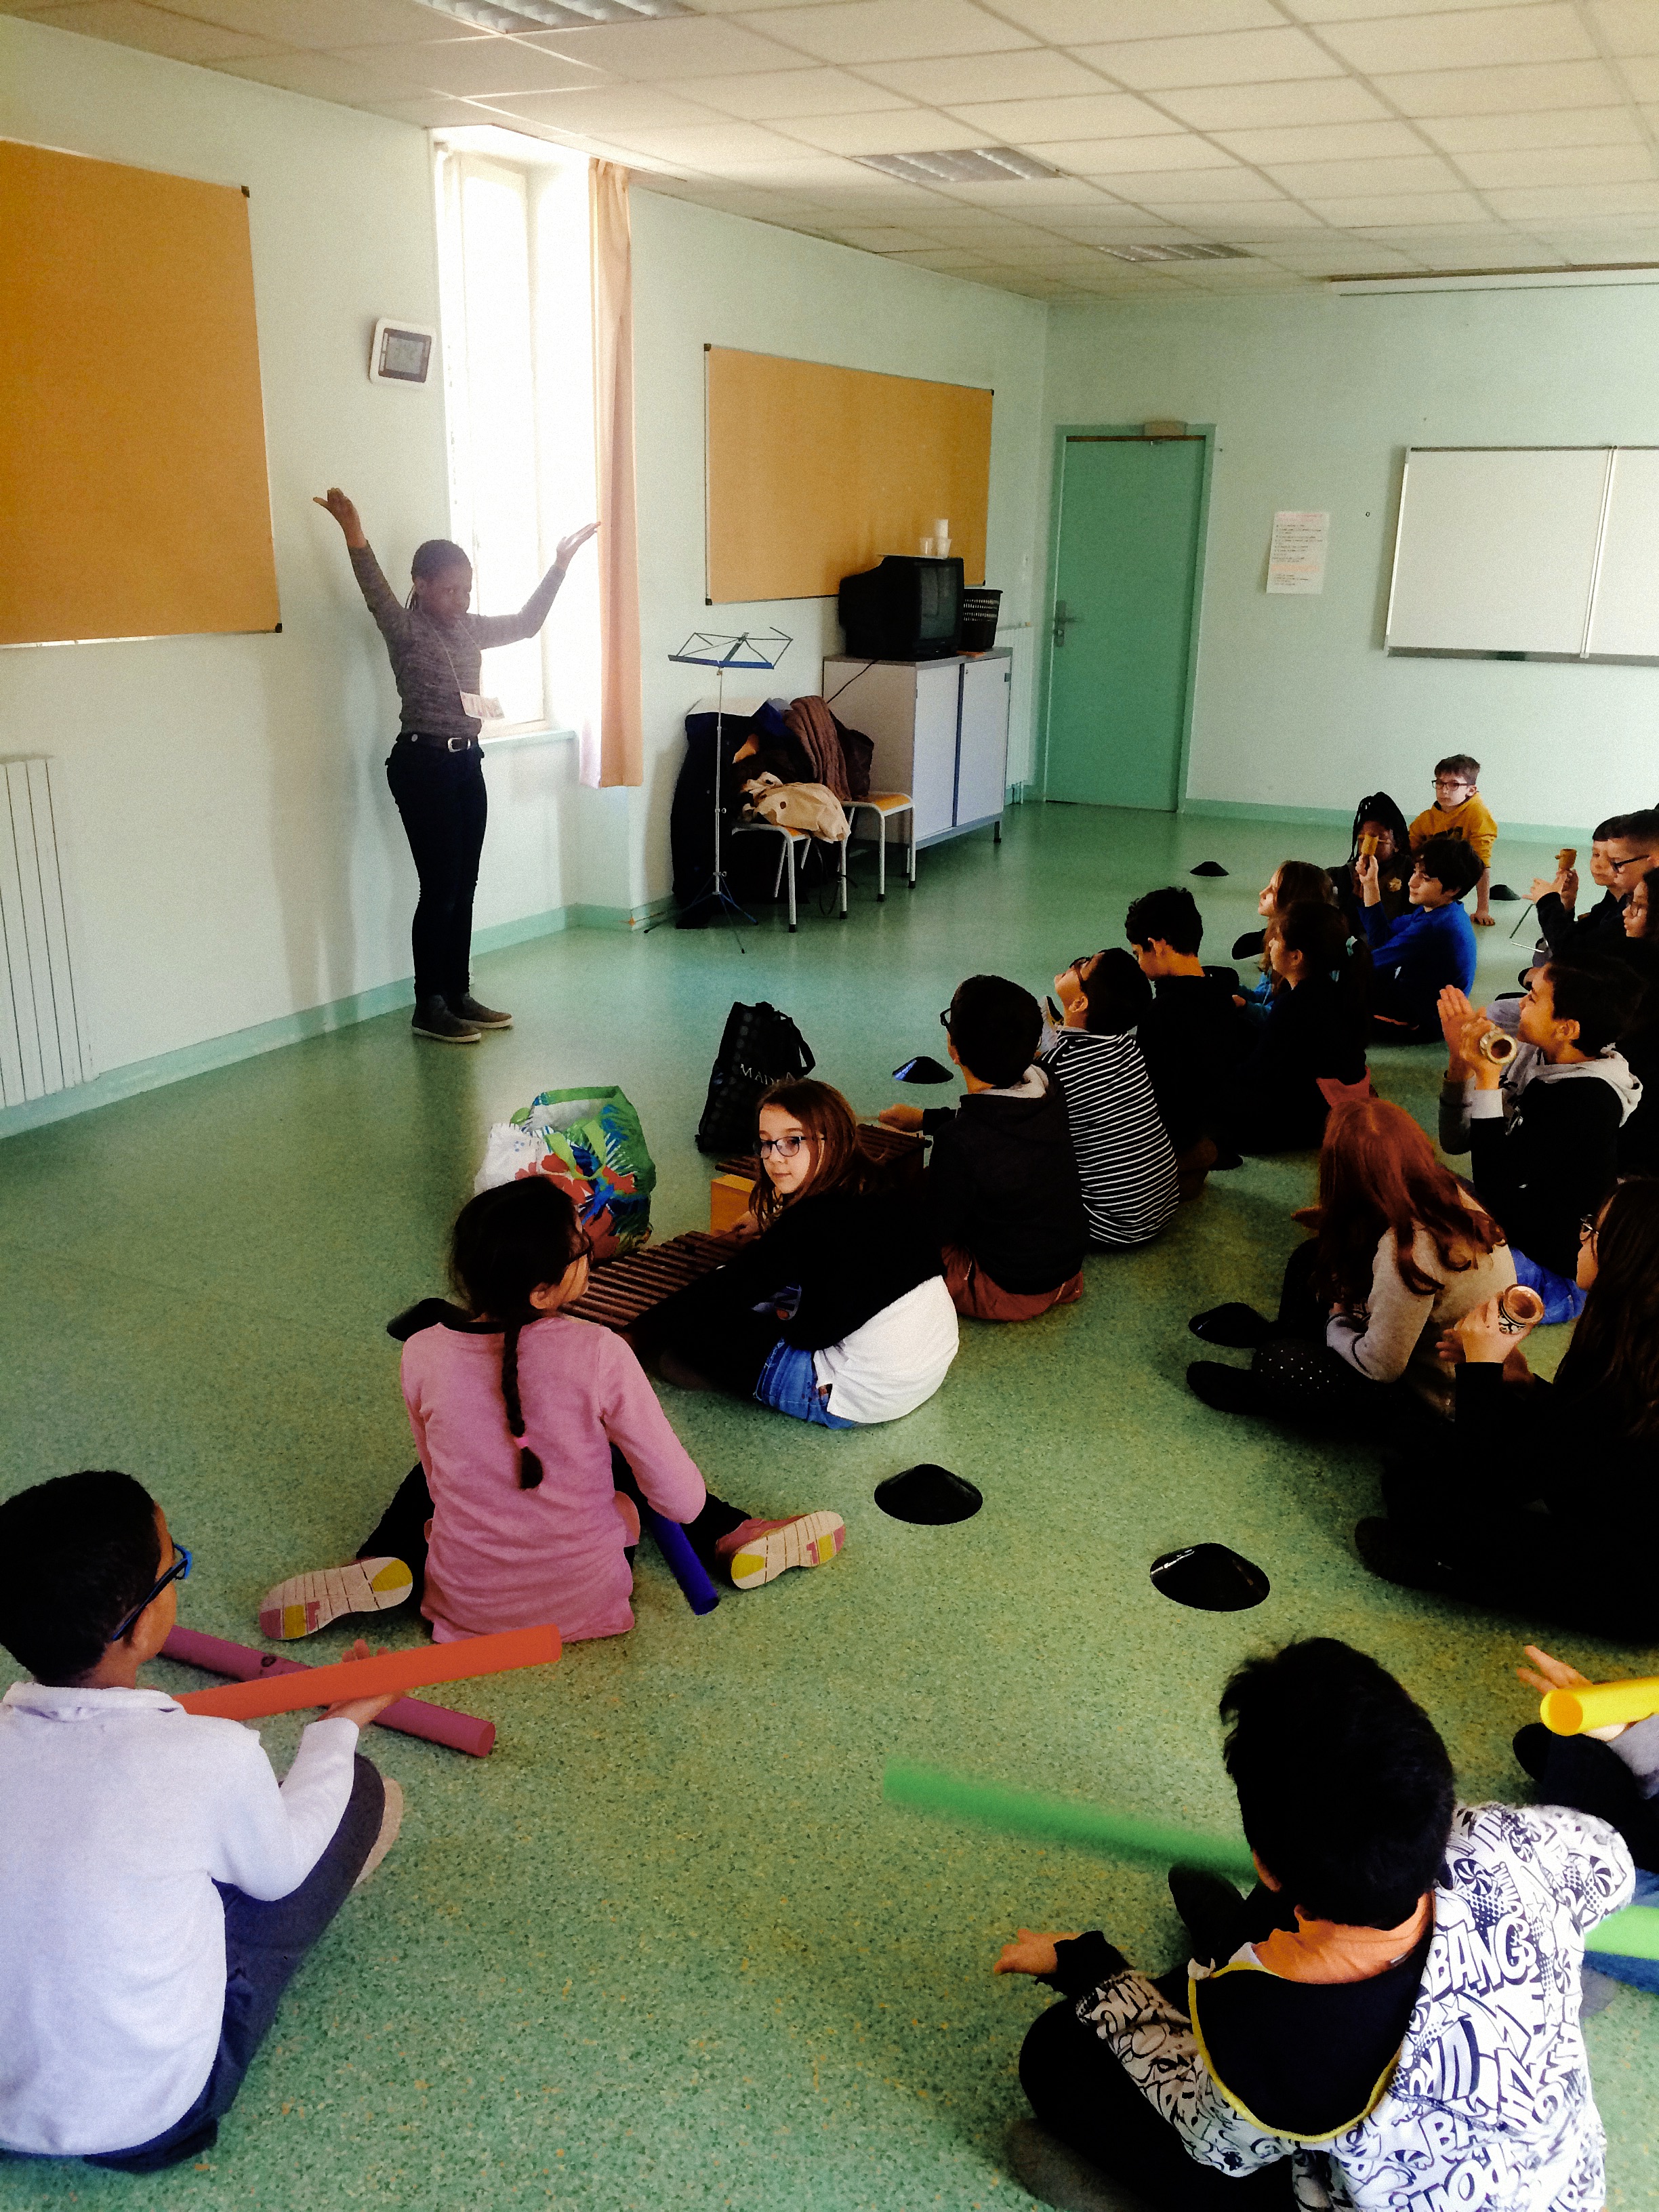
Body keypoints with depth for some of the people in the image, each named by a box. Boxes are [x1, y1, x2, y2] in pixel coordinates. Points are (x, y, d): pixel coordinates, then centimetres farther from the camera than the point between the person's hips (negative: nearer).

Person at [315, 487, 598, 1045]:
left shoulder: (470, 628, 12)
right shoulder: (406, 630, -10)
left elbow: (527, 623, 25)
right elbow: (377, 595, -30)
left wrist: (560, 564, 22)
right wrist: (353, 534, -46)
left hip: (466, 763, 8)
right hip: (422, 765, -8)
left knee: (463, 887, 11)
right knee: (439, 887, -5)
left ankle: (459, 995, 20)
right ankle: (428, 1008, 3)